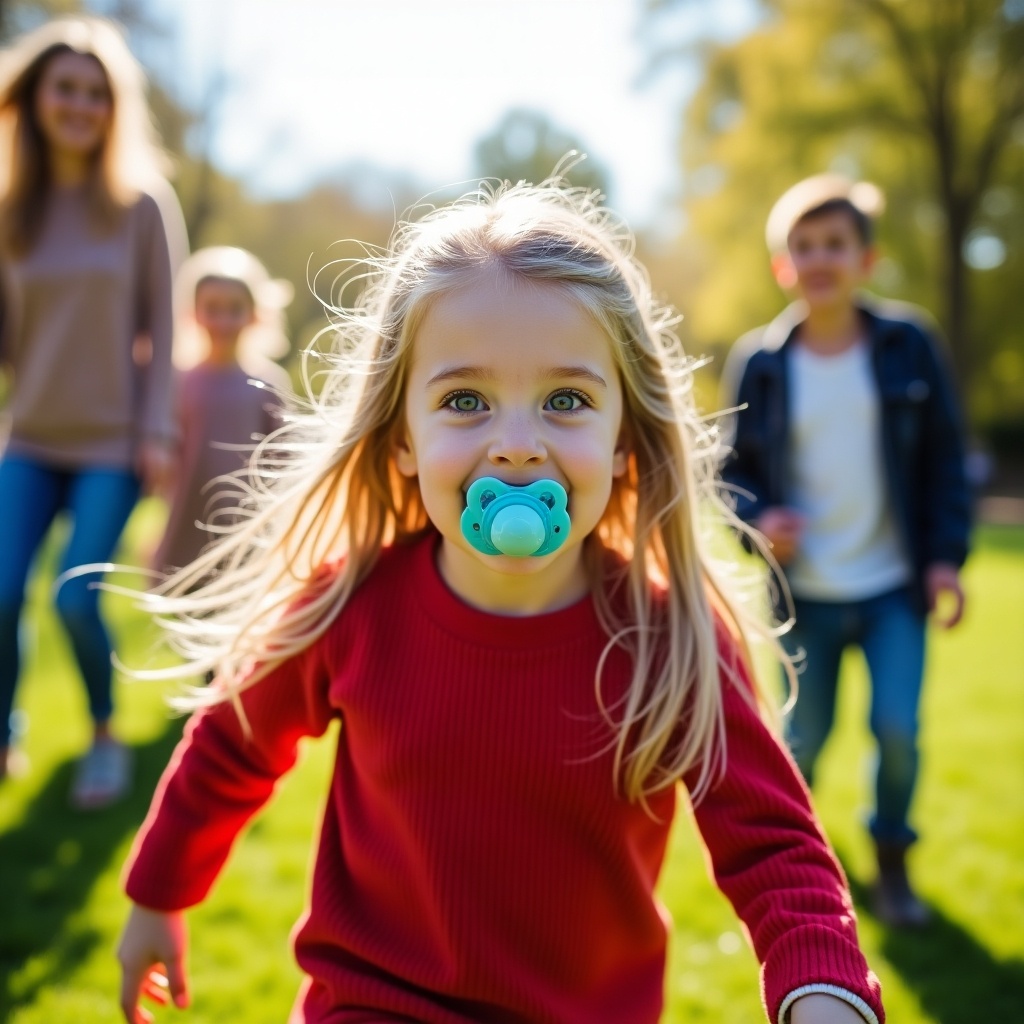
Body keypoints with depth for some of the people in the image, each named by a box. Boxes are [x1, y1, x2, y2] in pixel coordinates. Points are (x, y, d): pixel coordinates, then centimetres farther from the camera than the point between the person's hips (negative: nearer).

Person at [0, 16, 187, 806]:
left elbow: (162, 324, -1)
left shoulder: (142, 203, -1)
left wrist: (155, 431, -6)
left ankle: (107, 737, 17)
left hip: (112, 442, -2)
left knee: (76, 599, -8)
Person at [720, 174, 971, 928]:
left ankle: (892, 855, 21)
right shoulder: (759, 363, -4)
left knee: (898, 728, -7)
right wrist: (758, 519, -14)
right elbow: (735, 465, 5)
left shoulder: (908, 345, -3)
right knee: (805, 736, 9)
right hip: (805, 592, 0)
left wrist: (946, 554, -4)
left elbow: (944, 457, 3)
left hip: (894, 584, 0)